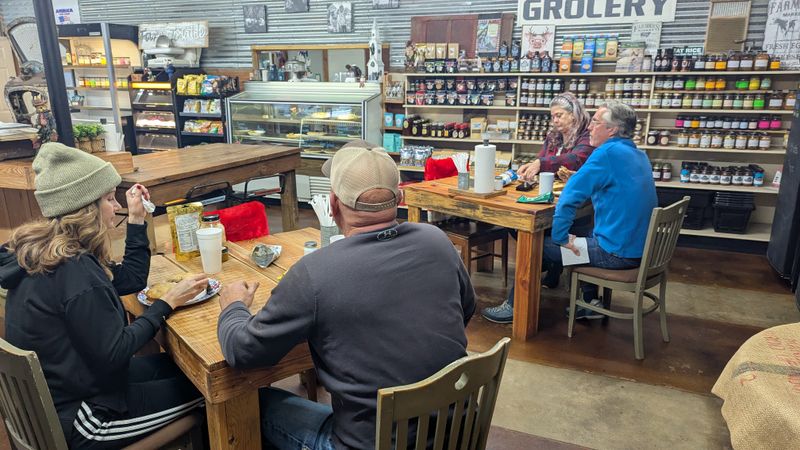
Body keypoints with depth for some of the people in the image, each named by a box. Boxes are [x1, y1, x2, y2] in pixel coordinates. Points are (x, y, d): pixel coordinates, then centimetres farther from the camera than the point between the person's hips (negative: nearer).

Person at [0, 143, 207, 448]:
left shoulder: (48, 252, 1)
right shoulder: (73, 270, -30)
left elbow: (131, 280, 8)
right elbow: (113, 354, -25)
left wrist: (136, 218, 6)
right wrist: (168, 302, -18)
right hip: (73, 416, -9)